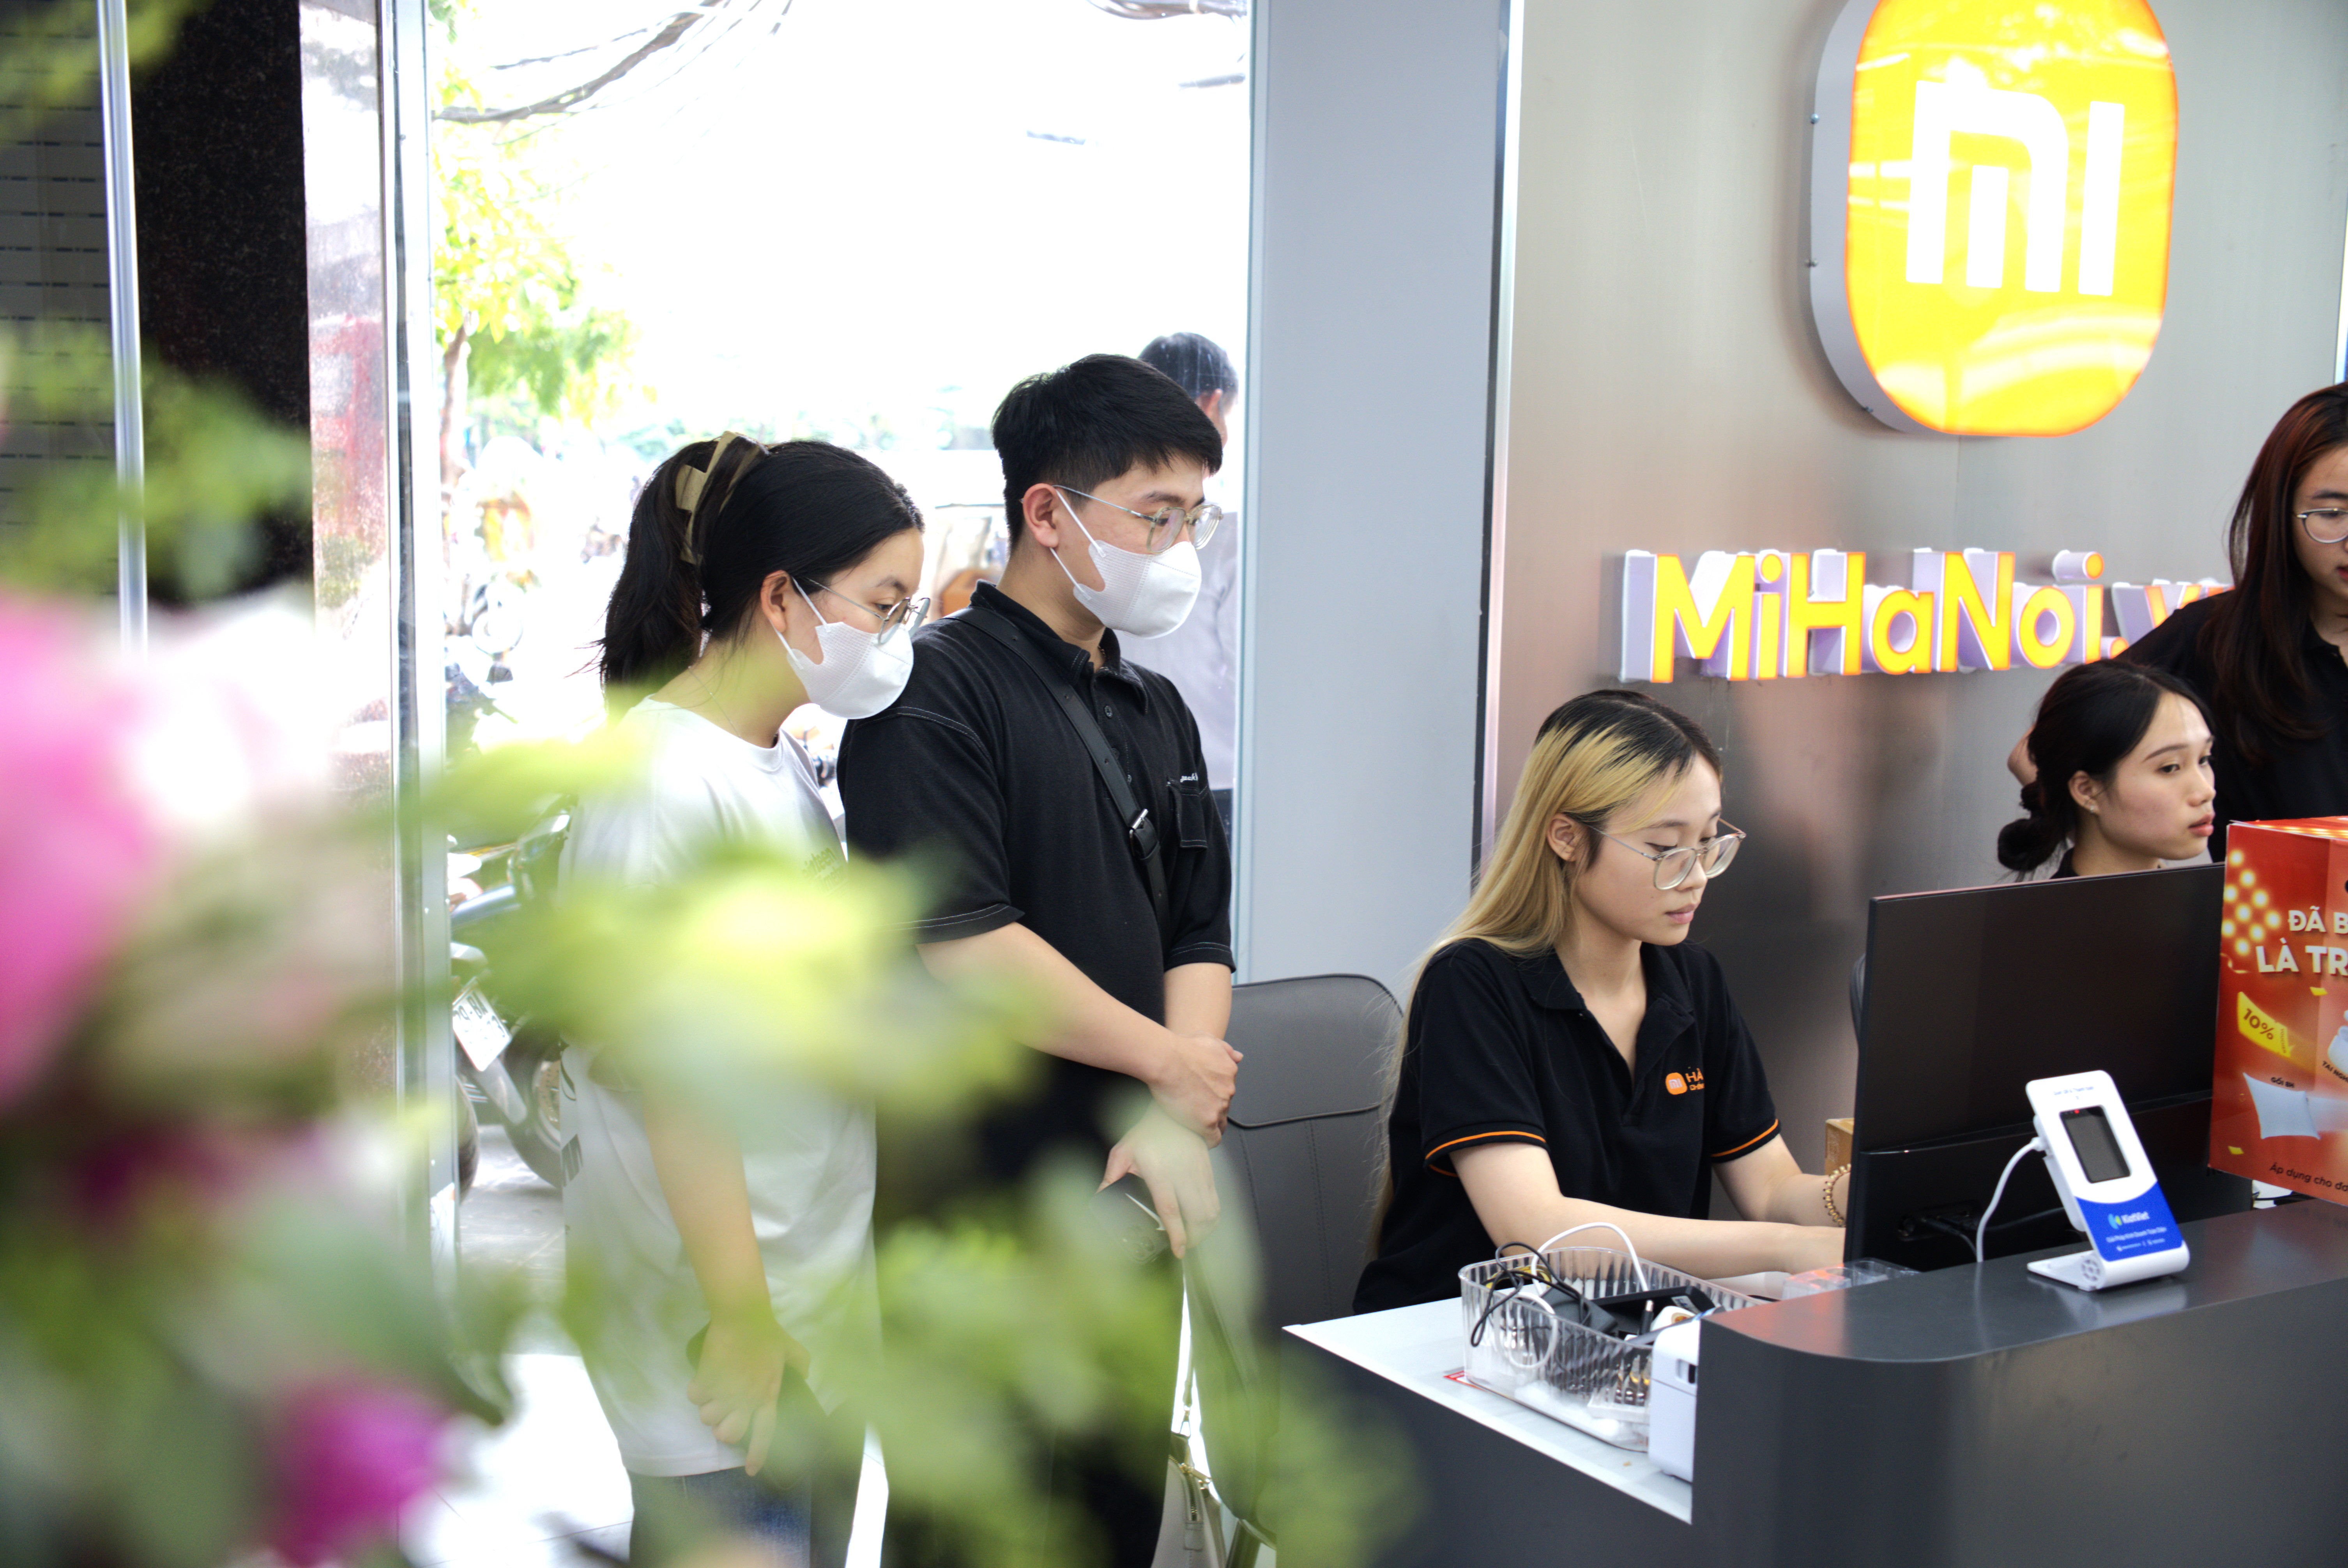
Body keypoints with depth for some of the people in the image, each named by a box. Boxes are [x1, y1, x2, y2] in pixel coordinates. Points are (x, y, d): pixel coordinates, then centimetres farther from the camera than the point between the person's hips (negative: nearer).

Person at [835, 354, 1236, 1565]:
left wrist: (1174, 1124, -5)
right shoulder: (937, 690, -12)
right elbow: (963, 950, -21)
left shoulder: (1157, 712, 14)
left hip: (1130, 1195, 8)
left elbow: (1200, 939, 13)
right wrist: (1169, 1062, -11)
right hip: (983, 1206, -7)